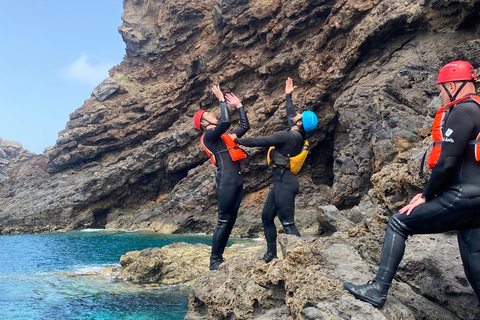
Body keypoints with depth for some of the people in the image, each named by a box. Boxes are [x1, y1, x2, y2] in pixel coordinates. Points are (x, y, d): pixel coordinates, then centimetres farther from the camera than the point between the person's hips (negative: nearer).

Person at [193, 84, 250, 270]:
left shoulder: (223, 136, 24)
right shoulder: (209, 135, -2)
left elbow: (245, 126, 31)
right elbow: (226, 122, -19)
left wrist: (239, 105, 30)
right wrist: (221, 99, -8)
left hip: (236, 178, 9)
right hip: (226, 179, -9)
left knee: (231, 220, 7)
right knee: (224, 221, -9)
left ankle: (220, 257, 13)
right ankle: (214, 261, -3)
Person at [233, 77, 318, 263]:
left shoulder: (287, 136, -16)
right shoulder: (298, 135, 10)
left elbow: (261, 141, -15)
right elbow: (290, 116, 27)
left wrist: (238, 140, -5)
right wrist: (288, 96, 39)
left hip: (285, 183, -10)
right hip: (281, 182, 10)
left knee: (288, 223, -11)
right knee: (267, 217, 15)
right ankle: (271, 255, 23)